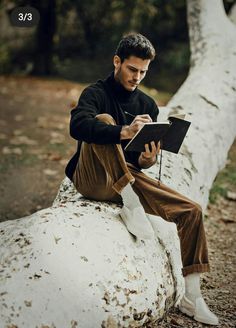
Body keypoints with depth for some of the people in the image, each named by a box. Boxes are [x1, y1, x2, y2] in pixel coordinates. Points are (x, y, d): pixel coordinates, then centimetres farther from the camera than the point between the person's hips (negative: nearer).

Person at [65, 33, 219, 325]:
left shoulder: (148, 105, 12)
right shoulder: (96, 93, -5)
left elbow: (141, 160, 10)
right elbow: (77, 126, -28)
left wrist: (147, 160, -16)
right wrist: (124, 132, -43)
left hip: (128, 179, 5)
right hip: (93, 179, -5)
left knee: (191, 211, -8)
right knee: (104, 120, -30)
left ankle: (190, 297, -2)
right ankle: (130, 205, -32)